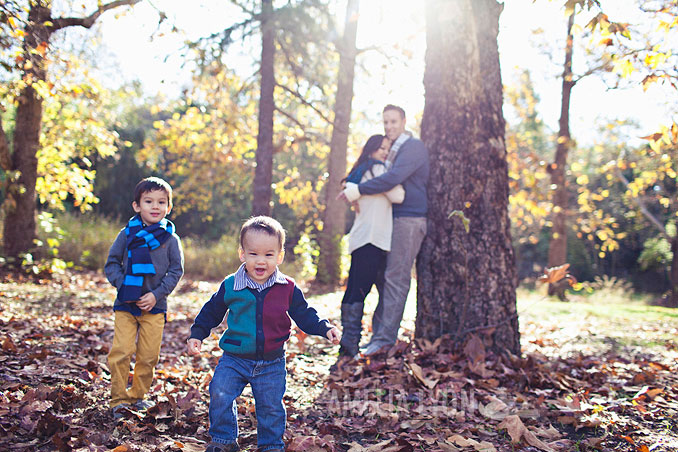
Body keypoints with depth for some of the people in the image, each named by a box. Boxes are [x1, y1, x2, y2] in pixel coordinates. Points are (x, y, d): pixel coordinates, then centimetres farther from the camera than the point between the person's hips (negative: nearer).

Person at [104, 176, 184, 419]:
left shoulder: (171, 239, -1)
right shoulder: (127, 234, 1)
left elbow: (176, 271, 0)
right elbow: (111, 263, 7)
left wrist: (156, 294, -10)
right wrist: (123, 285, -8)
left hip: (155, 307, 0)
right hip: (126, 305, 0)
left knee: (149, 355, 5)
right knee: (120, 351, -8)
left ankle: (138, 396, 24)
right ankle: (119, 399, 6)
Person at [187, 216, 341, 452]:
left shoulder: (288, 289, -5)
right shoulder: (230, 286, -5)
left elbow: (304, 315, 5)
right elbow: (211, 312, 9)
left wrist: (325, 328, -8)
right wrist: (197, 334, 2)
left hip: (271, 364, 0)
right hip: (234, 359, 0)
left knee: (271, 406, 8)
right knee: (220, 395, -7)